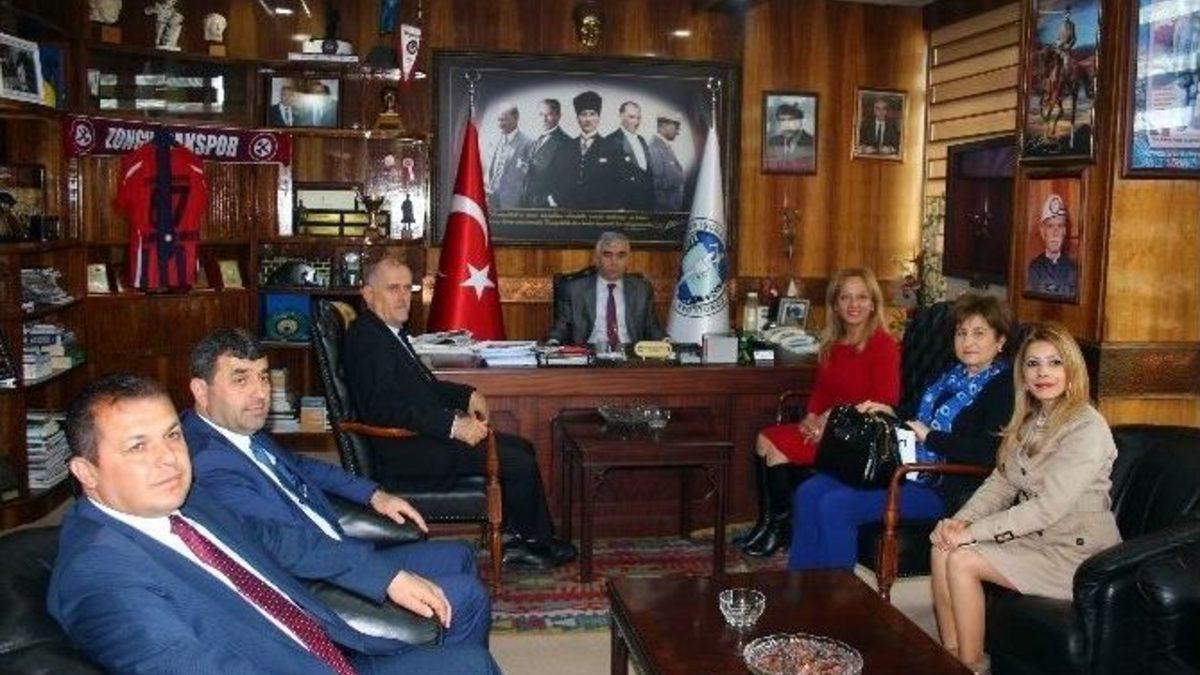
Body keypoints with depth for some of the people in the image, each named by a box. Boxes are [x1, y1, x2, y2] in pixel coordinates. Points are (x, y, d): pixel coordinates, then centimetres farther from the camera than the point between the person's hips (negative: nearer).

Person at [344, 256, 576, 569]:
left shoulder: (390, 330, 13)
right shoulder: (366, 337, -18)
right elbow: (384, 407, -29)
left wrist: (467, 395, 7)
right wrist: (454, 424, -31)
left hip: (425, 435, 11)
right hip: (406, 452, -11)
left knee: (522, 448, 13)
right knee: (520, 464, -12)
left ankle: (519, 542, 14)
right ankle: (535, 541, 11)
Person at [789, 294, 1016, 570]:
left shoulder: (1002, 386, -7)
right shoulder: (953, 375, 19)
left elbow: (989, 452, -20)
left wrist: (929, 436, -14)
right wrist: (891, 413, 10)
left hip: (941, 488, -9)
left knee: (835, 506, -23)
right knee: (809, 492, -7)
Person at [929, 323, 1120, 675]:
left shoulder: (1087, 428, -17)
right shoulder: (1029, 421, 11)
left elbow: (1048, 508, -23)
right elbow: (1000, 483, 7)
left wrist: (974, 532, -22)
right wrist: (960, 520, -12)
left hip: (1076, 553, -8)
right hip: (1035, 538, 8)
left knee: (961, 561, -21)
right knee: (942, 549, -12)